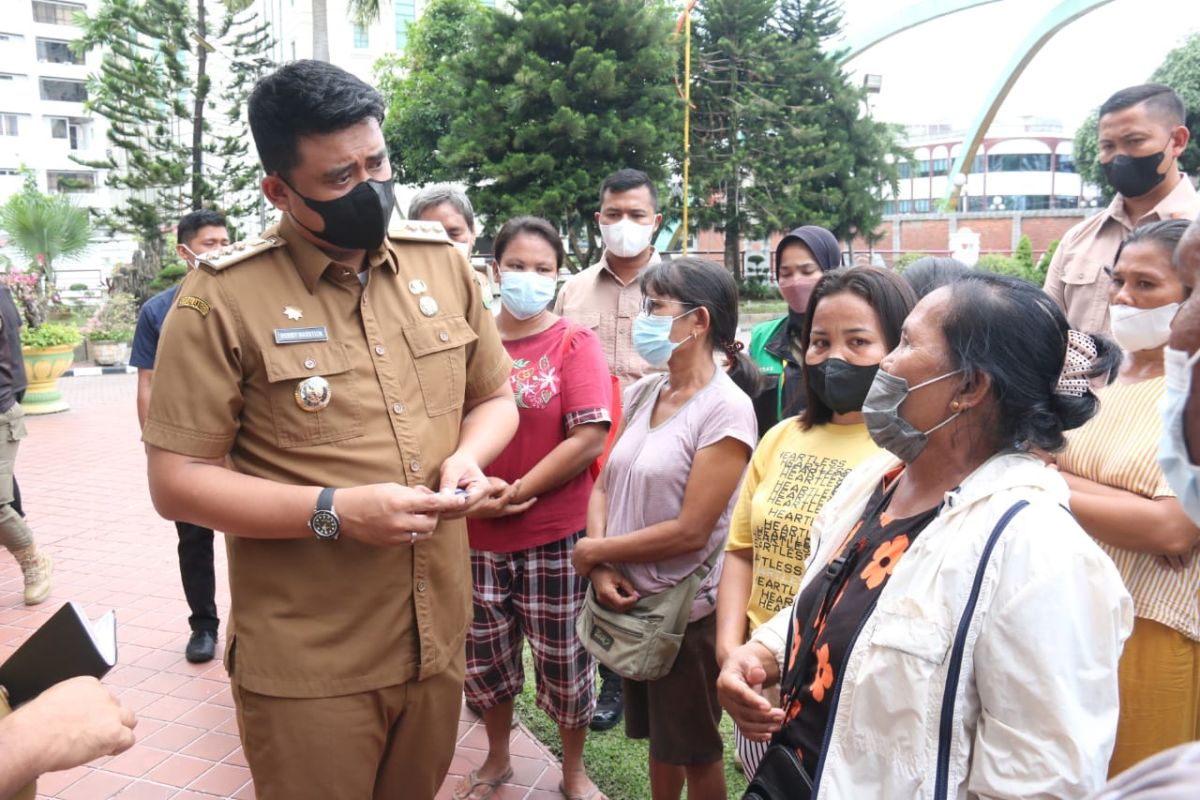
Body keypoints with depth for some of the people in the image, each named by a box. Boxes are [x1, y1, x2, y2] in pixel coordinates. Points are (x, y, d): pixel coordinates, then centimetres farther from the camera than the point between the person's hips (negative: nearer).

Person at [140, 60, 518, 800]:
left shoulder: (443, 263, 3)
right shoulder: (222, 298, -12)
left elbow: (495, 396, 13)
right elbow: (177, 481, -11)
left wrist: (469, 458, -9)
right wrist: (334, 511, -22)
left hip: (438, 636, 5)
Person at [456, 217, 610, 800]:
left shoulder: (575, 344, -6)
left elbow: (590, 439, -15)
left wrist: (515, 494, -15)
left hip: (554, 537, -3)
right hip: (477, 537, 3)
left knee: (564, 662, 11)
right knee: (484, 657, 17)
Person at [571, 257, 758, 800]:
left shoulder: (725, 410, -19)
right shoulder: (641, 394, 3)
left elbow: (690, 531, -21)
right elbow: (603, 486, 5)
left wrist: (592, 551, -12)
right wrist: (601, 568, -12)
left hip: (687, 610, -6)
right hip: (631, 600, 6)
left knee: (696, 751, 14)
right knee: (658, 738, 23)